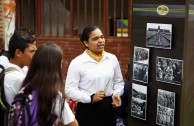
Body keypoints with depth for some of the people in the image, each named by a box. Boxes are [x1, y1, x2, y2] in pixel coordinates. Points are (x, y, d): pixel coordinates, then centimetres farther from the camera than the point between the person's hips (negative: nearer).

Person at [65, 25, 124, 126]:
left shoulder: (112, 58, 4)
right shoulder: (77, 62, -8)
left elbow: (119, 82, 13)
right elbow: (70, 89, -10)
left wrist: (116, 94, -6)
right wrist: (90, 98, -20)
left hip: (109, 108, 4)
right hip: (87, 111, -3)